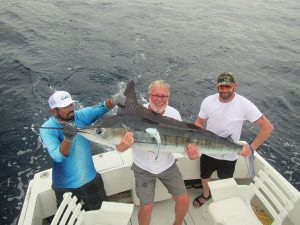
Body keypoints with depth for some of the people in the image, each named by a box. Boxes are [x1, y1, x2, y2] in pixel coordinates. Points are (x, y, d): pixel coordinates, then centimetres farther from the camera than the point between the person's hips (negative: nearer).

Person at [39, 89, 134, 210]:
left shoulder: (81, 116, -11)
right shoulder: (47, 129, -19)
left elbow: (100, 108, -21)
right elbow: (57, 157, -27)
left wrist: (113, 100, -41)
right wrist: (68, 138, -44)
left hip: (90, 179, 3)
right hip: (65, 185, -3)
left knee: (97, 210, 25)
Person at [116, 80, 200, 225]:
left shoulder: (174, 114, -13)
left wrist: (191, 152, -30)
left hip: (168, 165, 3)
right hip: (143, 168, -2)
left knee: (184, 201, 7)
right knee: (147, 207, -3)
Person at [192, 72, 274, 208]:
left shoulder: (244, 105, -22)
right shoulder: (208, 101, -15)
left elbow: (267, 127, -17)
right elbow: (199, 122, -3)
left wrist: (252, 147, -25)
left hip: (229, 156, -2)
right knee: (204, 177, 26)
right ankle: (206, 195, 58)